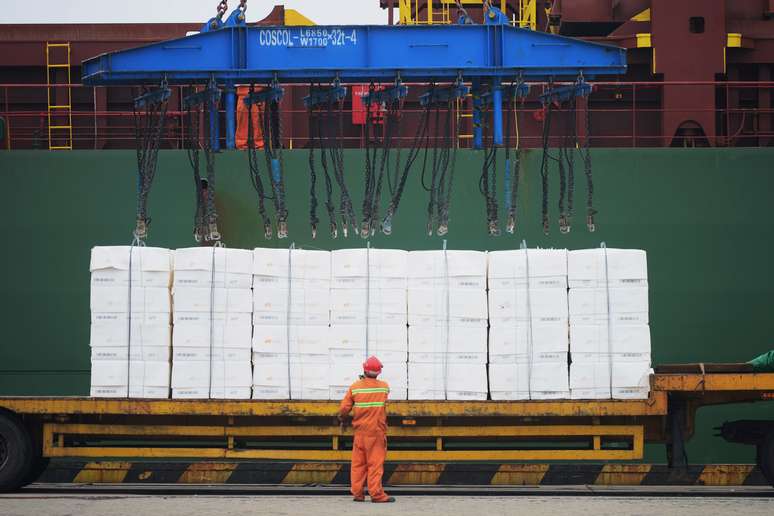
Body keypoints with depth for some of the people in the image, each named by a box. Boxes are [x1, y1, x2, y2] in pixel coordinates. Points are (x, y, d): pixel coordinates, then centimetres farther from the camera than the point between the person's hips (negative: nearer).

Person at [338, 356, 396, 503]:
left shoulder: (354, 387, -4)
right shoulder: (384, 387, -4)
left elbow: (344, 408, -5)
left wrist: (342, 419, 18)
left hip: (360, 431, 2)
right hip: (377, 430, -2)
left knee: (358, 463, 9)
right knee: (375, 463, -1)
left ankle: (357, 493, 10)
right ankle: (376, 494, -6)